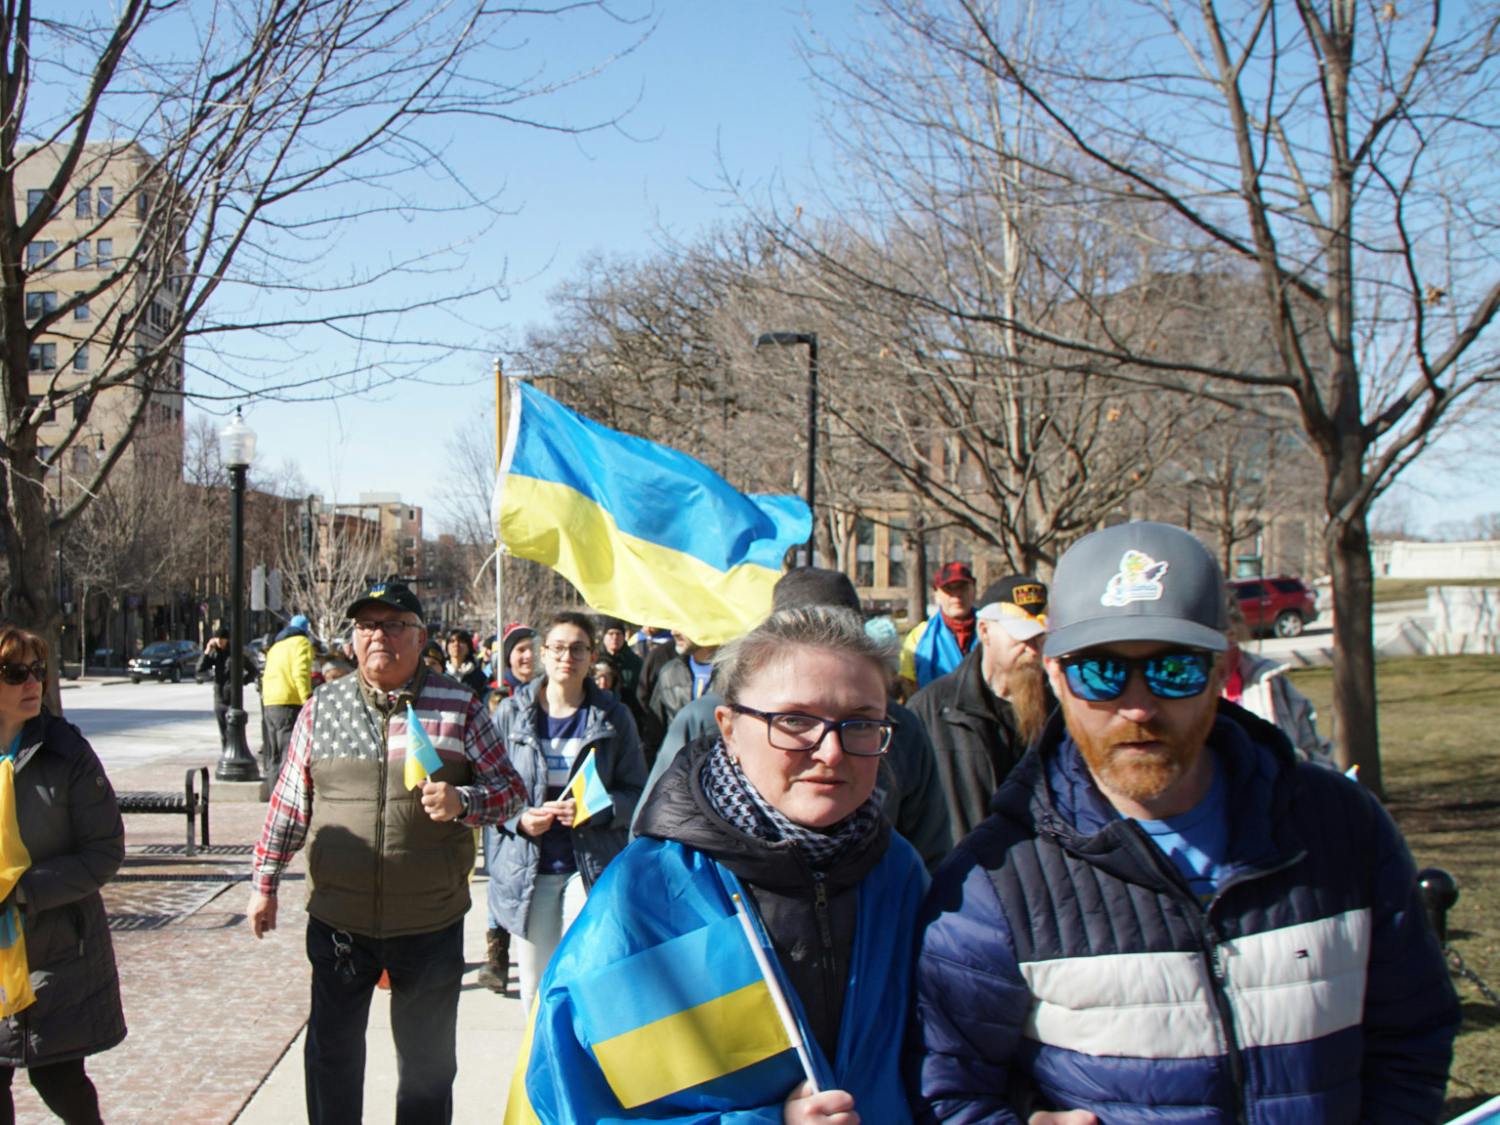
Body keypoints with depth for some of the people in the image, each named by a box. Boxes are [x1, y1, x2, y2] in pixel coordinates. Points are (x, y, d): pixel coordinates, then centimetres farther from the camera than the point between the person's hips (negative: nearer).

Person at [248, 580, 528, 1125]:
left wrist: (461, 802, -19)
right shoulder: (322, 708, 3)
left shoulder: (458, 706, -4)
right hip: (337, 918, 2)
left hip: (430, 923, -1)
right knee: (331, 1053, 14)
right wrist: (264, 881, 7)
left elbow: (510, 790, -1)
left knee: (428, 1060, 13)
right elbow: (289, 803, 9)